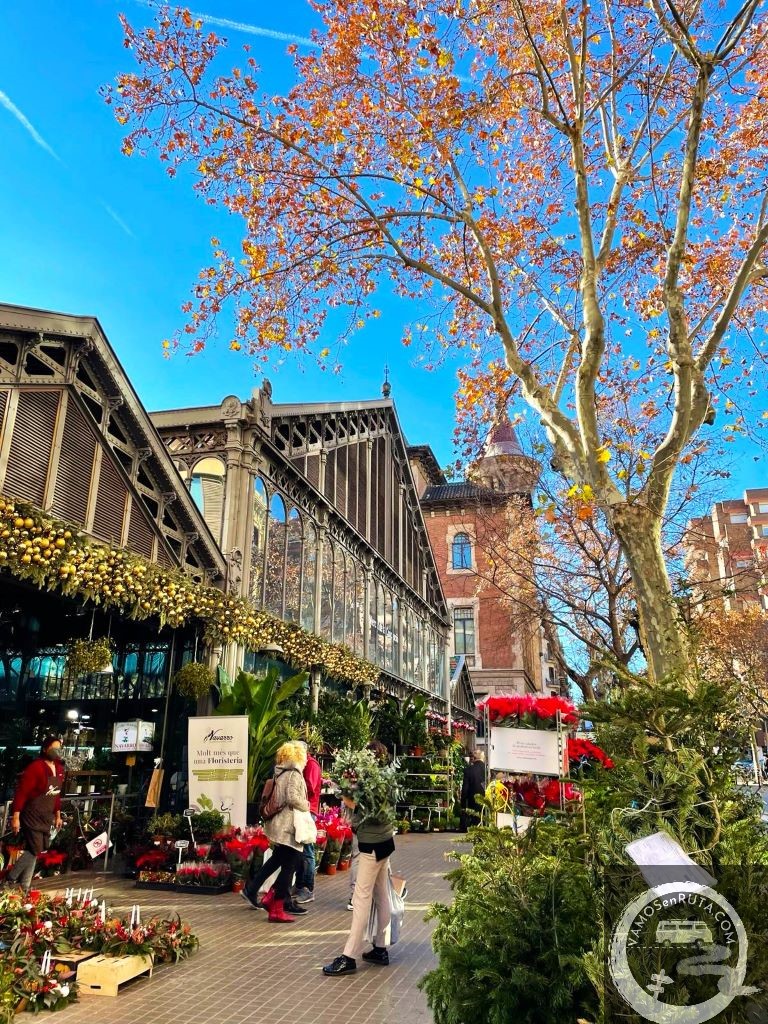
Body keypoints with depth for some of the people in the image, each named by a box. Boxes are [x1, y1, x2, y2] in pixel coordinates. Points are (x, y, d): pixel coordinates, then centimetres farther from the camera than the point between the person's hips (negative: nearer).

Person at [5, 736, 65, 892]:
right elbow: (21, 792, -20)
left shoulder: (59, 769, 5)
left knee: (35, 851, 12)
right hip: (31, 815, -8)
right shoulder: (35, 767, -19)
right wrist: (15, 816, -21)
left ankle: (24, 886, 23)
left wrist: (57, 815, 16)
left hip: (46, 817, 8)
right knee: (34, 850, -8)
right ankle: (11, 879, 11)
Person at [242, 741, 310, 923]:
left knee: (277, 859, 24)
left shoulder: (279, 773, 11)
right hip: (289, 826, -9)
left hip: (278, 824, 9)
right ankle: (277, 910, 4)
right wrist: (306, 806, -8)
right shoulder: (294, 773, -14)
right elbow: (292, 797, -25)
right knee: (289, 866, -1)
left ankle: (251, 889, 30)